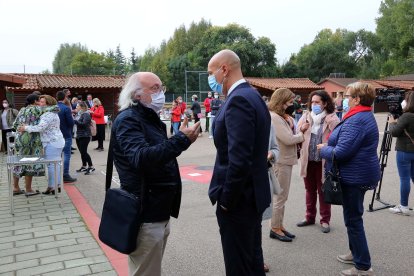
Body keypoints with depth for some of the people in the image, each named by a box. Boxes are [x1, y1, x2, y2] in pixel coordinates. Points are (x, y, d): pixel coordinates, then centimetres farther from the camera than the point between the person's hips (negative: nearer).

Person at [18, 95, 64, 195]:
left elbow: (40, 127, -25)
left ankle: (52, 187, 1)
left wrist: (26, 128, -15)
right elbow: (46, 128, 21)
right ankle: (57, 185, 21)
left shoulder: (48, 114, -16)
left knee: (51, 165, -5)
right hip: (57, 141, 11)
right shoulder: (52, 113, 18)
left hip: (52, 143, -11)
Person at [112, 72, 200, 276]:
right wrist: (181, 140, -37)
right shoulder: (128, 120, -15)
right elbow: (141, 157, -33)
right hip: (145, 213, -10)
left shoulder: (151, 118, 17)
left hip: (159, 209, 10)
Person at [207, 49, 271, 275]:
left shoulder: (238, 100, -20)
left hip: (238, 199, -10)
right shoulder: (252, 95, 11)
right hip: (252, 194, 10)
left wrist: (226, 199, -16)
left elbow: (239, 159, -28)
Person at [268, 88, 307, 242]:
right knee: (280, 197, -1)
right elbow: (289, 139, -22)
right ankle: (275, 229, 11)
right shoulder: (274, 117, -18)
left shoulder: (282, 117, 14)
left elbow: (290, 136, 11)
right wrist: (302, 134, -5)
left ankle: (279, 226, 27)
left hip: (285, 160, 10)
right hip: (280, 161, -10)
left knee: (281, 196, 16)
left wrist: (298, 130, -6)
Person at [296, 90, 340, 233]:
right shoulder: (306, 116, 5)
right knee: (310, 190, 16)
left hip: (323, 161, -4)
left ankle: (325, 220, 22)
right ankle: (310, 217, 31)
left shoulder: (332, 118, -6)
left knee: (323, 191, 8)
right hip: (308, 160, 4)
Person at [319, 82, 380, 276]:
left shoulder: (356, 121, -22)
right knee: (353, 217, 21)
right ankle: (356, 253, 35)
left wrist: (323, 149, -8)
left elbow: (341, 152, -26)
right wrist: (328, 146, 4)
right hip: (358, 174, 11)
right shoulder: (364, 116, 12)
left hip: (354, 176, -11)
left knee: (353, 219, 0)